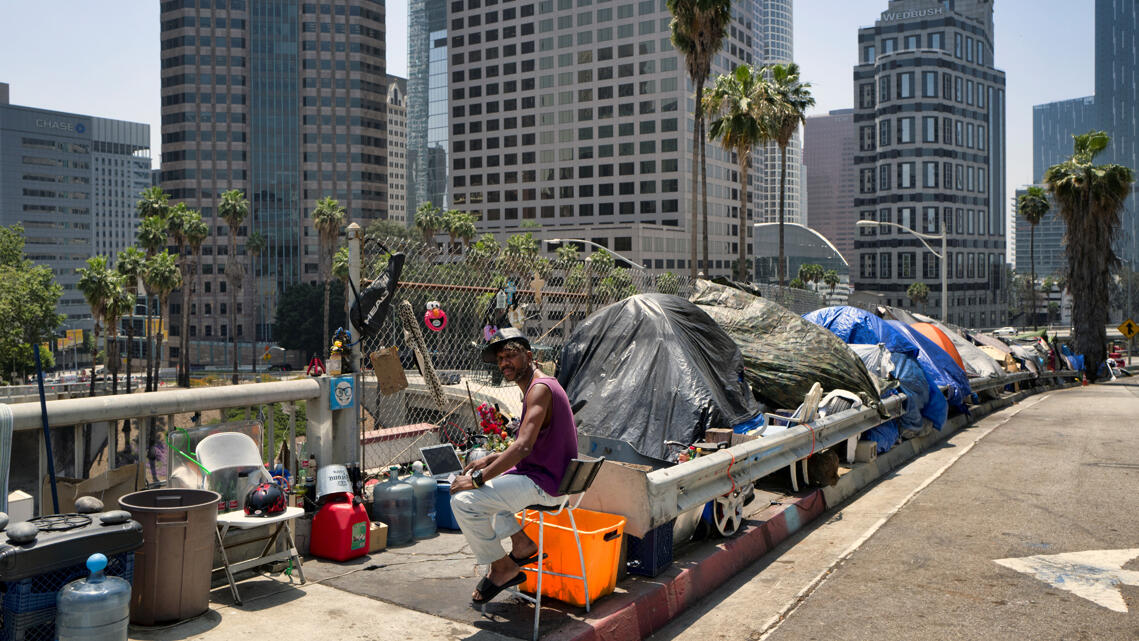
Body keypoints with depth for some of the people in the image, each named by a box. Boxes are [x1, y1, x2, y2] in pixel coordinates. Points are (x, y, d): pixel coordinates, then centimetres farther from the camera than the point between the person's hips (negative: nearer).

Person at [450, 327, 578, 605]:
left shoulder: (540, 388, -19)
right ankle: (521, 543, 19)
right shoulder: (537, 386, 13)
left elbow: (523, 447, -29)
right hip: (536, 472, 11)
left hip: (544, 483, -11)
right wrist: (492, 459, 12)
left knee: (464, 500, -19)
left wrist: (478, 479, -25)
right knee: (478, 481, 26)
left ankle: (502, 567, -2)